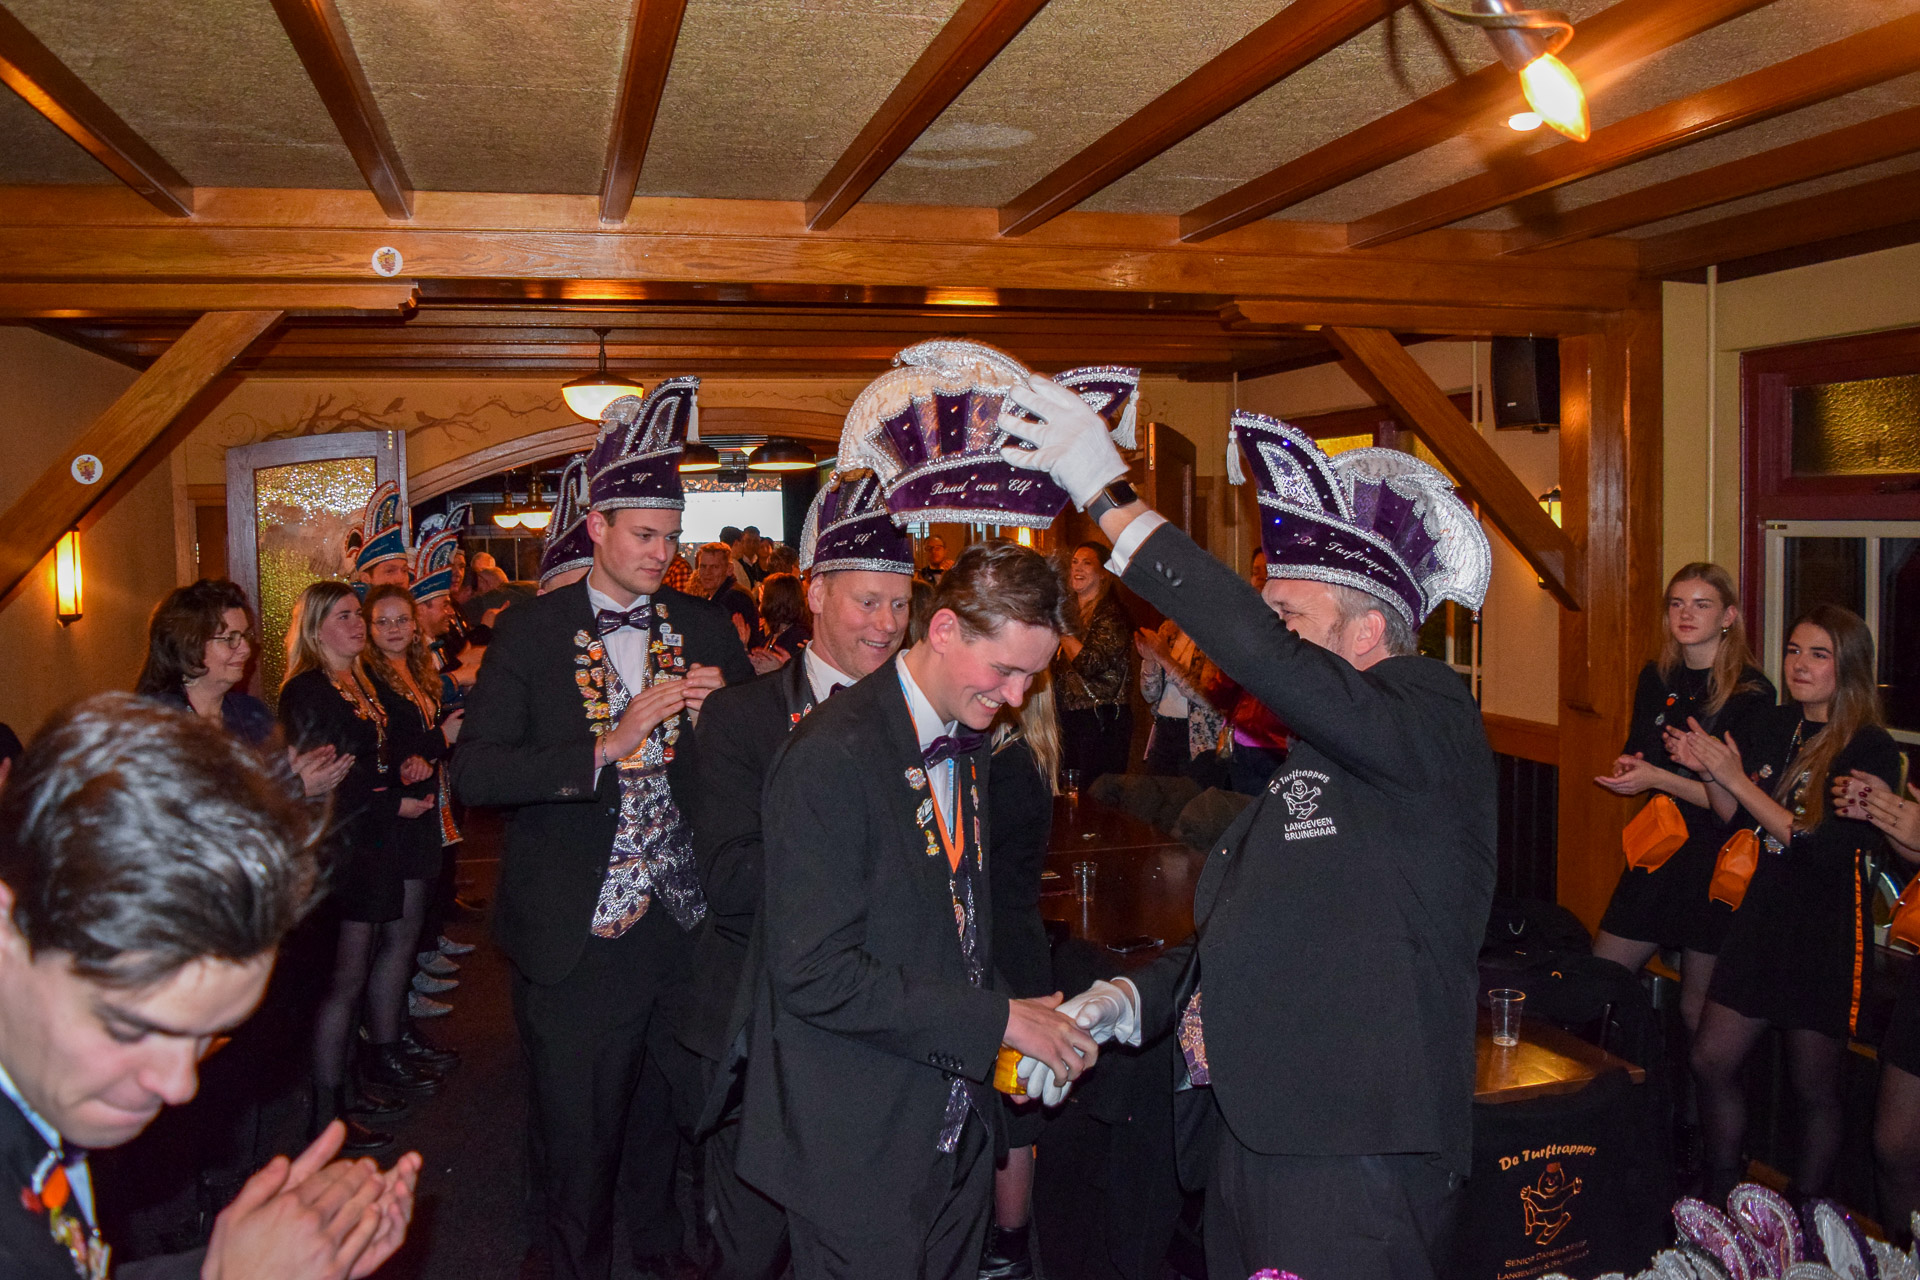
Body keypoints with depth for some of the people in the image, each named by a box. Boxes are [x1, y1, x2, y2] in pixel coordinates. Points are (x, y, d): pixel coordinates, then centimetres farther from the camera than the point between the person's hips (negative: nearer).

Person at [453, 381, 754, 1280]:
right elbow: (474, 774, -15)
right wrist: (606, 746, -25)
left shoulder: (705, 631, 5)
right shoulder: (530, 633, -5)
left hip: (684, 924, 3)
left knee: (666, 1113, 19)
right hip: (576, 933, -3)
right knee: (574, 1131, 9)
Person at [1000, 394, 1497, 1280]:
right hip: (1250, 1139, 8)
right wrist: (1126, 999, 3)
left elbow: (1264, 658, -25)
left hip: (1352, 1160, -8)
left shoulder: (1430, 714, -9)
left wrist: (1110, 497, -21)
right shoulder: (1304, 763, 17)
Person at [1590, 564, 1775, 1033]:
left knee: (1697, 1012, 3)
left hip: (1716, 859, -6)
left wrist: (1657, 777, -19)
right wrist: (1627, 766, 1)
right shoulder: (1656, 678, 8)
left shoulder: (1751, 692, -11)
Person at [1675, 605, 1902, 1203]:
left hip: (1826, 934, -6)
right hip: (1761, 915, 6)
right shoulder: (1772, 728, 5)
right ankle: (1721, 1196, 26)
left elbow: (1826, 847, -22)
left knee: (1814, 1088, 6)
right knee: (1710, 1062, 7)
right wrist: (1709, 773, -7)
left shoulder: (1870, 750, -13)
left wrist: (1737, 779, -22)